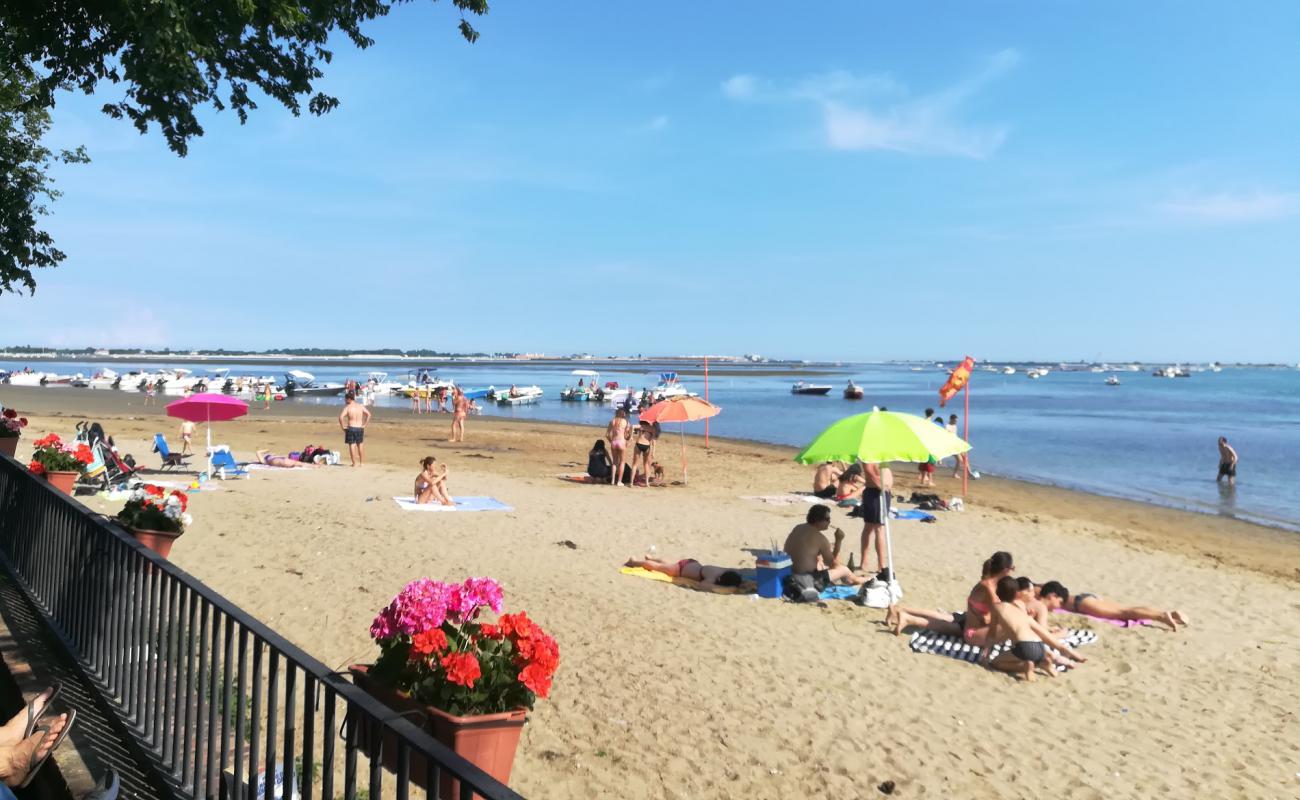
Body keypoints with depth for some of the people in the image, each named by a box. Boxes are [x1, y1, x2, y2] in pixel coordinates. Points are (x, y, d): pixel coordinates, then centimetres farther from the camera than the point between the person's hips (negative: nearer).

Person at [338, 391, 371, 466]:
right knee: (360, 445, 17)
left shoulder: (347, 407, -9)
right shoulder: (360, 406, 3)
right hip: (360, 428, 4)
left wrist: (343, 427, -9)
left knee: (352, 445, 4)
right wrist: (364, 424, 8)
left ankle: (354, 463, 5)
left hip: (351, 428, -4)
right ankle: (362, 462, 22)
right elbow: (369, 414, 5)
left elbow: (341, 417, -21)